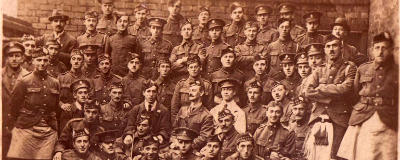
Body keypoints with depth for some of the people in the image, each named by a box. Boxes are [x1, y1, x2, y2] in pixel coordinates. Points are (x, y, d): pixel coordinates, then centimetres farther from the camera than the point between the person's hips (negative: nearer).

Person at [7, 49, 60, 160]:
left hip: (49, 133, 3)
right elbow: (13, 106, 2)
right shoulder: (24, 82, 0)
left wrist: (55, 128, 12)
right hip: (26, 130, -3)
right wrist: (13, 128, 0)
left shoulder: (55, 83, 11)